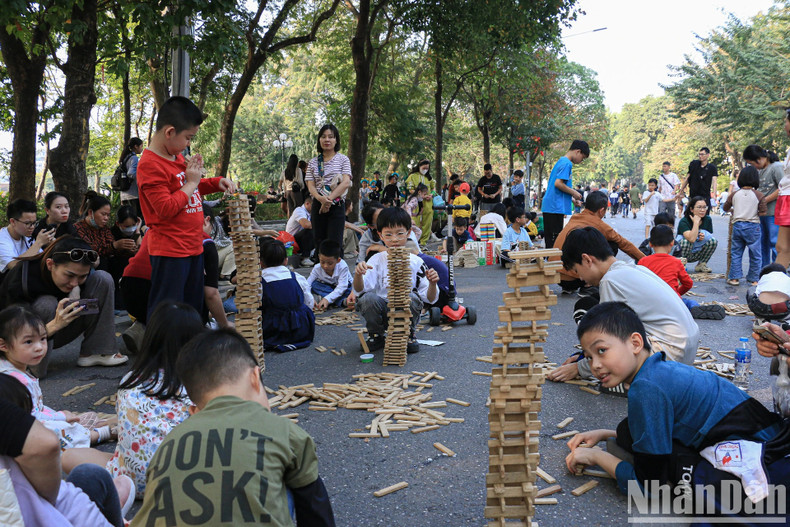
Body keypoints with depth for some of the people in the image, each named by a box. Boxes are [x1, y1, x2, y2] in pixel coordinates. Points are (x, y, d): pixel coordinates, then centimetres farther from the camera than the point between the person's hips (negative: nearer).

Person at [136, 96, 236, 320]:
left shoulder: (177, 157, 11)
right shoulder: (150, 165, -17)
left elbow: (191, 188, 29)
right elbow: (166, 209, -23)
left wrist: (217, 183, 12)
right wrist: (191, 182, -13)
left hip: (193, 247, 9)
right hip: (170, 253, -9)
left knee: (193, 311, 18)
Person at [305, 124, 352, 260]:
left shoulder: (343, 159, 4)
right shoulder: (313, 162, 11)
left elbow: (346, 182, -8)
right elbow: (310, 185, 3)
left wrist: (329, 199, -18)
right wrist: (320, 198, -18)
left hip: (337, 206, -3)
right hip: (318, 206, 3)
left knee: (334, 243, -8)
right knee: (319, 241, 5)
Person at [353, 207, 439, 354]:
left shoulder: (416, 262, 1)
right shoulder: (377, 260, 1)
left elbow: (429, 299, 0)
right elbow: (359, 290, -11)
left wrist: (432, 284, -21)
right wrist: (358, 274, -32)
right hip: (381, 312, 0)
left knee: (412, 297, -30)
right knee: (368, 298, -29)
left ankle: (408, 335, -1)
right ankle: (375, 336, 0)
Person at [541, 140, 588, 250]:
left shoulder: (561, 161, 21)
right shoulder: (567, 163, -10)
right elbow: (558, 183, -21)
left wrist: (572, 199, 19)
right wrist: (574, 193, -8)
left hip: (549, 207, 10)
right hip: (555, 207, -10)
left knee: (550, 238, 11)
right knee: (554, 239, -8)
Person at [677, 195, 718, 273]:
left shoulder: (708, 220, -2)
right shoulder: (684, 221, -21)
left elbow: (711, 237, 7)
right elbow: (692, 239, -37)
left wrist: (703, 238, -16)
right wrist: (696, 222, -29)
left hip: (697, 254, 5)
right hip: (681, 254, -5)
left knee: (714, 241, -17)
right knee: (686, 241, -35)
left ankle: (701, 265, -3)